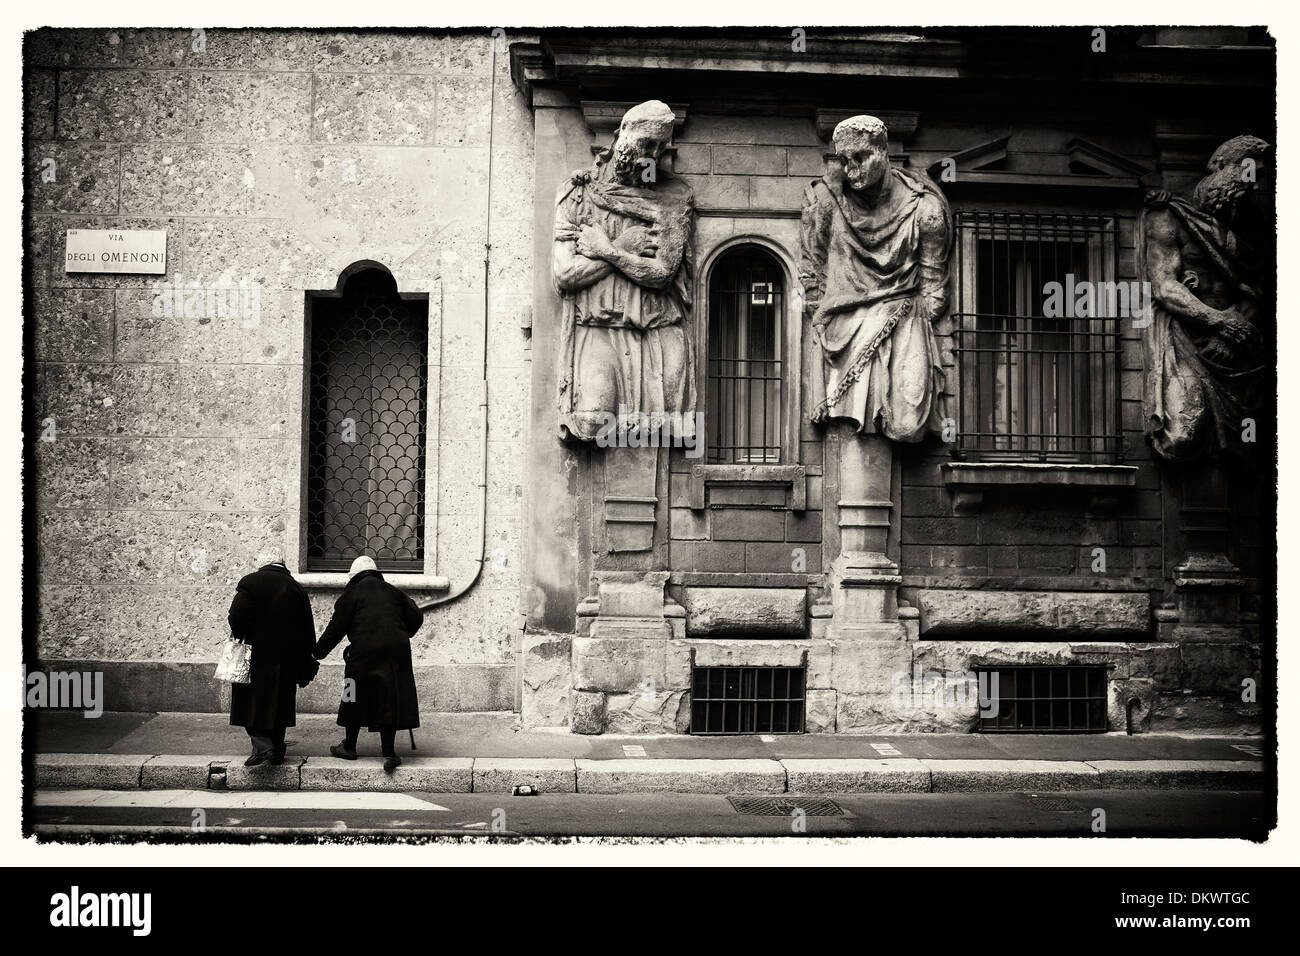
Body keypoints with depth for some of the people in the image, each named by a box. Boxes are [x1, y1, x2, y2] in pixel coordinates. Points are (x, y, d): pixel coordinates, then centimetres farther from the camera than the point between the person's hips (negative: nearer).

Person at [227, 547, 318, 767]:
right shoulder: (296, 588, 6)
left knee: (252, 703, 4)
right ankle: (277, 751, 19)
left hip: (258, 655, -4)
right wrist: (306, 668, 14)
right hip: (287, 659, 4)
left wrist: (239, 635, 4)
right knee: (279, 703, 14)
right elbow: (308, 632, 8)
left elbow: (237, 617, -18)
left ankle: (261, 743, -12)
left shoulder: (251, 582, -6)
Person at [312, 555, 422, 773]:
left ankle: (349, 746, 24)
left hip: (364, 652, -3)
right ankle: (389, 754, -2)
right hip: (396, 652, 3)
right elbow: (416, 617, 15)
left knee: (357, 699, 11)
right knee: (389, 699, 3)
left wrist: (318, 653, 11)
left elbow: (336, 628, 1)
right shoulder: (393, 592, 16)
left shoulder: (351, 594, 4)